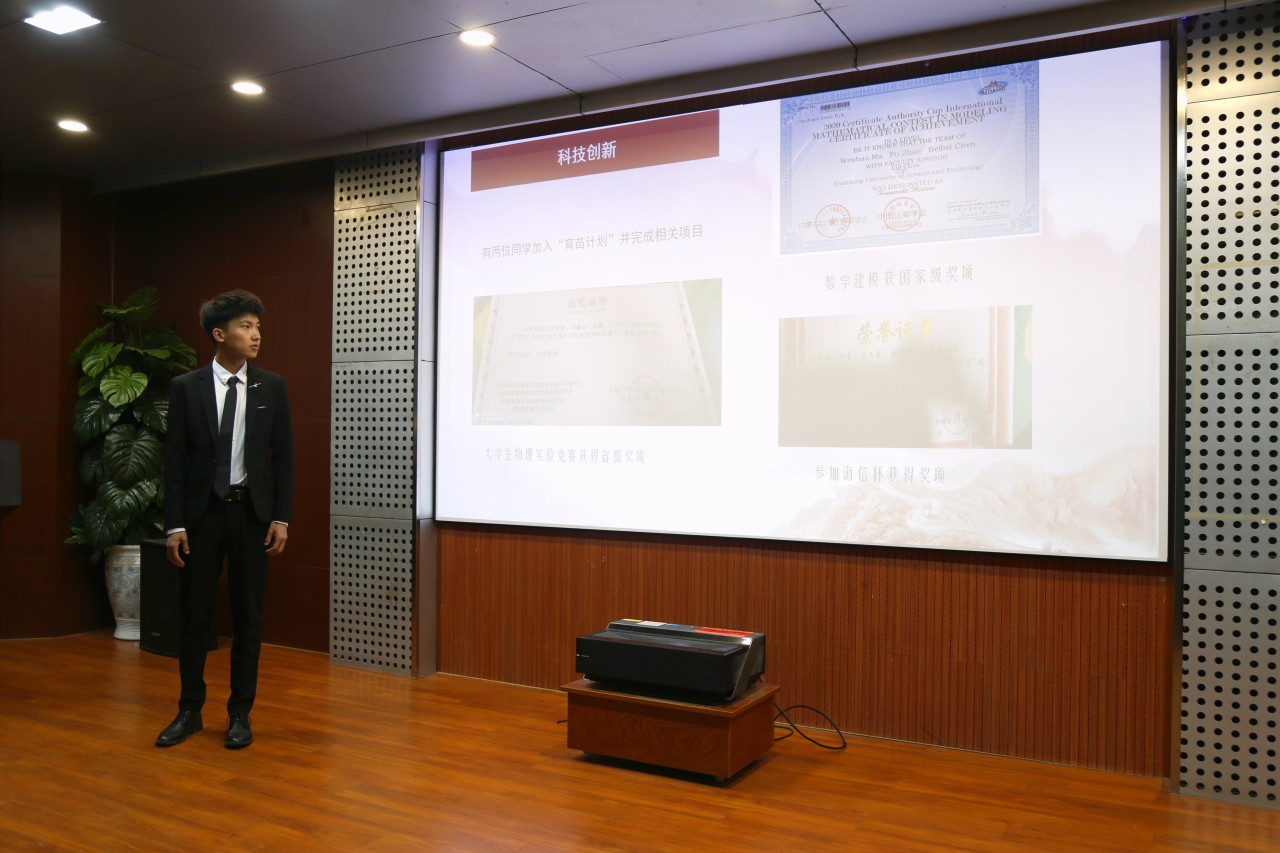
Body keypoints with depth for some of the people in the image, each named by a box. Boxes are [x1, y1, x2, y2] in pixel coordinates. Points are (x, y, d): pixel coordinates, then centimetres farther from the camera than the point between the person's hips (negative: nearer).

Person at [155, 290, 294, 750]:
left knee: (248, 616, 7)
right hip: (202, 511, 0)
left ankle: (240, 714, 19)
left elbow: (283, 456, 3)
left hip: (252, 512, 1)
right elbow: (174, 459, -1)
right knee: (194, 613, 7)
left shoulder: (272, 387, 2)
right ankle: (189, 711, 24)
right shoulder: (186, 387, -1)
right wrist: (174, 524, -6)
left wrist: (281, 518, -3)